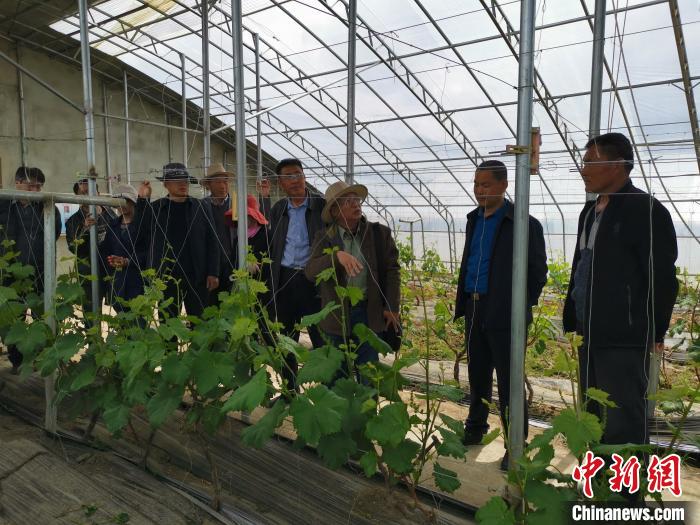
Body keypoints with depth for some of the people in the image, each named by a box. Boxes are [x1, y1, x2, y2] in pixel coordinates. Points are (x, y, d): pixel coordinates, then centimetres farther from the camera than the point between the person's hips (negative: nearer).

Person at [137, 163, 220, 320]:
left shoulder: (202, 207, 4)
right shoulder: (154, 208, 5)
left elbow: (212, 242, 2)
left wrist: (213, 273, -4)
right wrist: (142, 199, -2)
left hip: (197, 277, 0)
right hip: (166, 278, 1)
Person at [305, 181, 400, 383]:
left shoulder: (380, 233, 0)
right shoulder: (324, 237, 0)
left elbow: (392, 270, 1)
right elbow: (310, 271, -13)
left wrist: (392, 307, -4)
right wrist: (337, 256, -29)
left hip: (369, 313, 0)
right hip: (336, 314, 1)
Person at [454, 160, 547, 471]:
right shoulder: (474, 220, 12)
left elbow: (538, 271, -4)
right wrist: (464, 302, 12)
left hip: (503, 314, -6)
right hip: (474, 310, 6)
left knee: (508, 381, 1)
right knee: (477, 375, 17)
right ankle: (475, 429, 32)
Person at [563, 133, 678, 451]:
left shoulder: (646, 210, -10)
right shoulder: (590, 212, 16)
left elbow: (662, 278, -13)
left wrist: (654, 332, -12)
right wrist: (572, 321, 18)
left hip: (623, 340, -9)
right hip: (590, 337, 9)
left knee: (623, 427, -3)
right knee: (594, 419, 19)